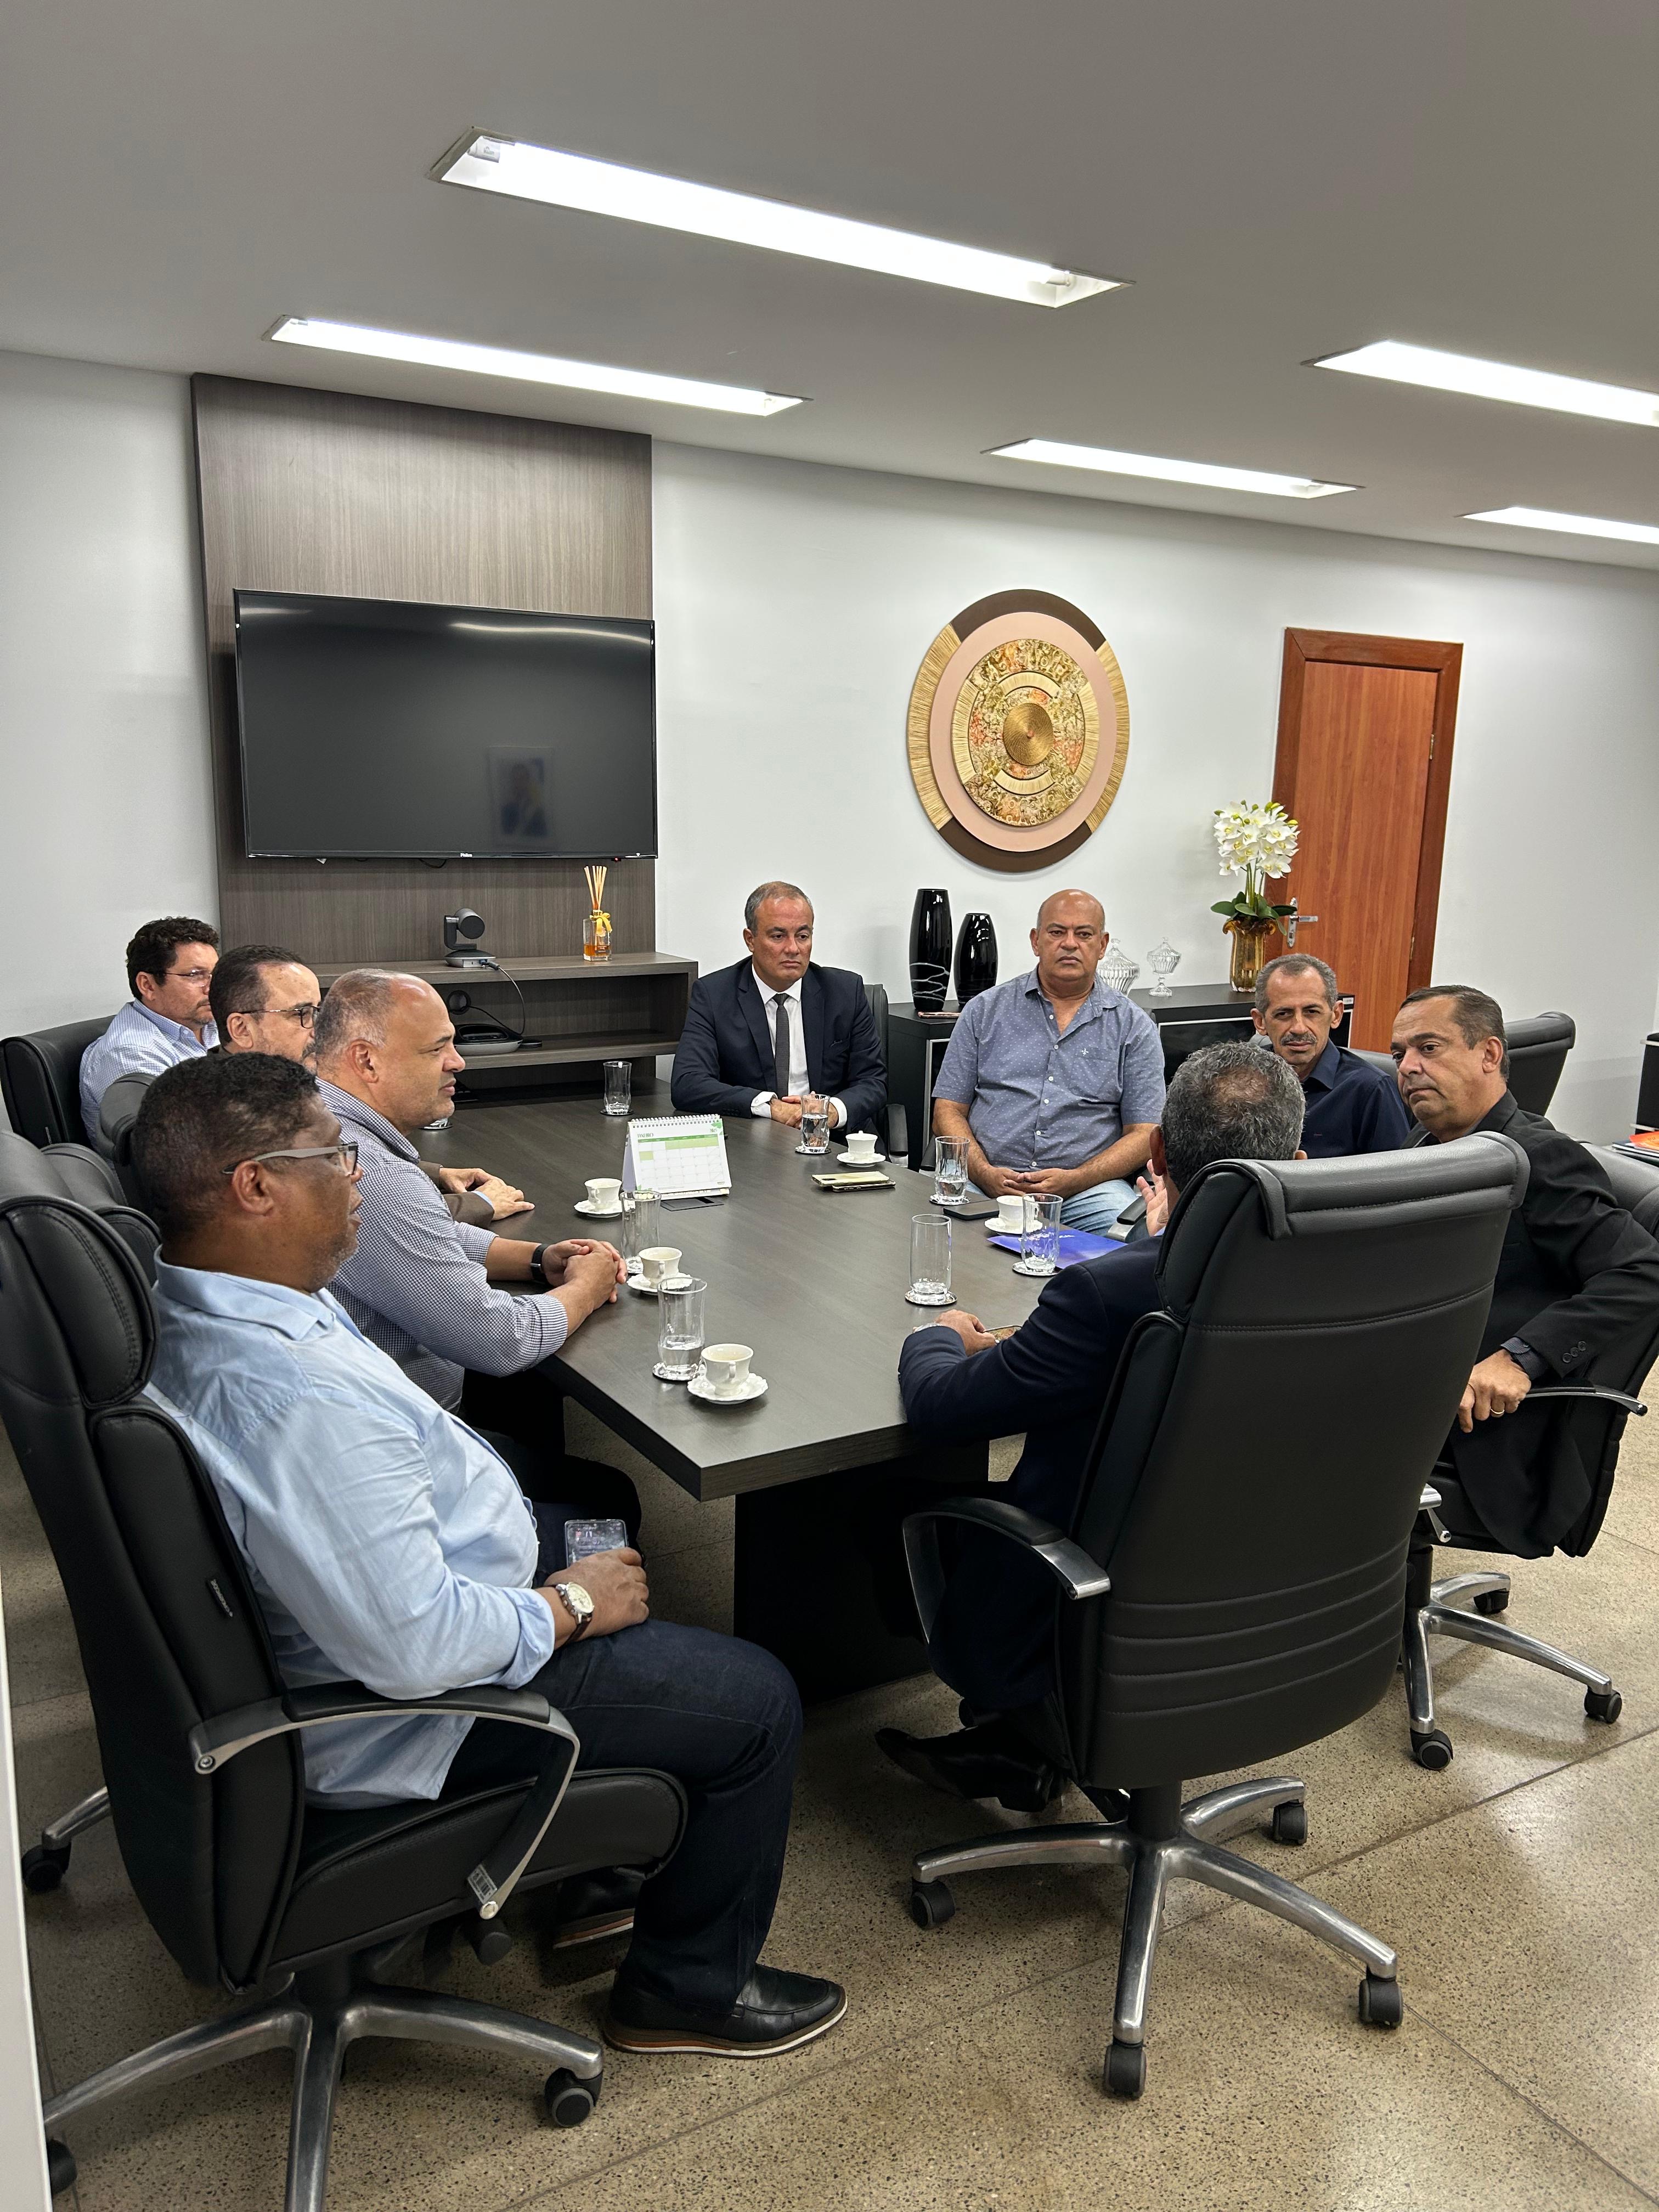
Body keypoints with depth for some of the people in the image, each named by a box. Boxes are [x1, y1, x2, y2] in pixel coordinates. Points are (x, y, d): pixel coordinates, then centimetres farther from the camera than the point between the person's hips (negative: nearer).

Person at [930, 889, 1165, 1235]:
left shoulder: (1133, 1027, 10)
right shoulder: (985, 1011, 12)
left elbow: (1144, 1135, 4)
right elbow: (948, 1112, 9)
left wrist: (1072, 1181, -12)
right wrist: (986, 1174, -10)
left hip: (1089, 1188, 1)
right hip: (988, 1183, 0)